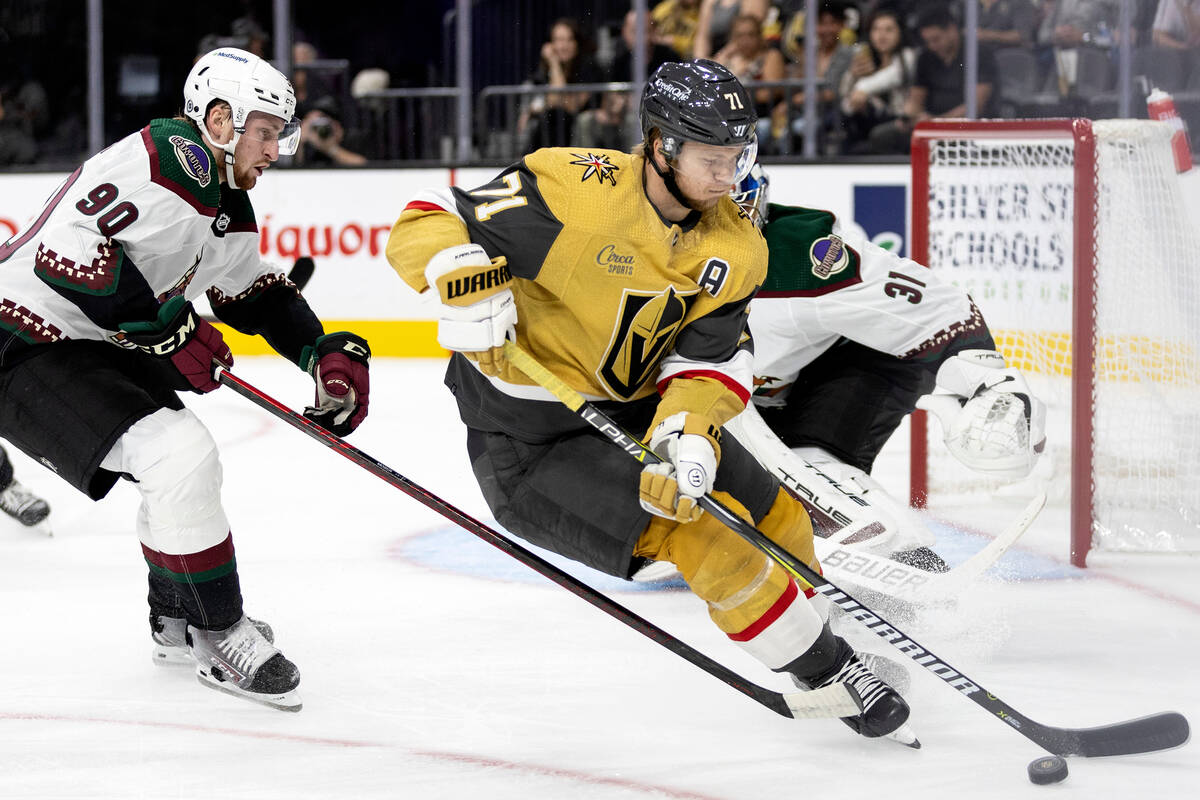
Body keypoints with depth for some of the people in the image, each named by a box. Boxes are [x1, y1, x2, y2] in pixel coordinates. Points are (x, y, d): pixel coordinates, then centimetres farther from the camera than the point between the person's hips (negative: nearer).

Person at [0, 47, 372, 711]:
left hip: (96, 347, 11)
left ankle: (176, 623, 41)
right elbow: (66, 243, -31)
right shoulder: (168, 159, -22)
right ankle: (221, 640, -6)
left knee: (185, 460, 23)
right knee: (181, 460, -21)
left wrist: (326, 352, 9)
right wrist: (164, 330, -26)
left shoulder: (230, 205, 10)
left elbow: (255, 293, 24)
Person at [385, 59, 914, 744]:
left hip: (632, 410, 8)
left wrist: (689, 435, -27)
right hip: (527, 441, -8)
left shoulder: (736, 247, -3)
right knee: (707, 529, -18)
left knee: (774, 518, 12)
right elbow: (425, 225, -21)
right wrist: (467, 284, -42)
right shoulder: (575, 191, -23)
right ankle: (825, 672, -2)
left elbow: (706, 362, -6)